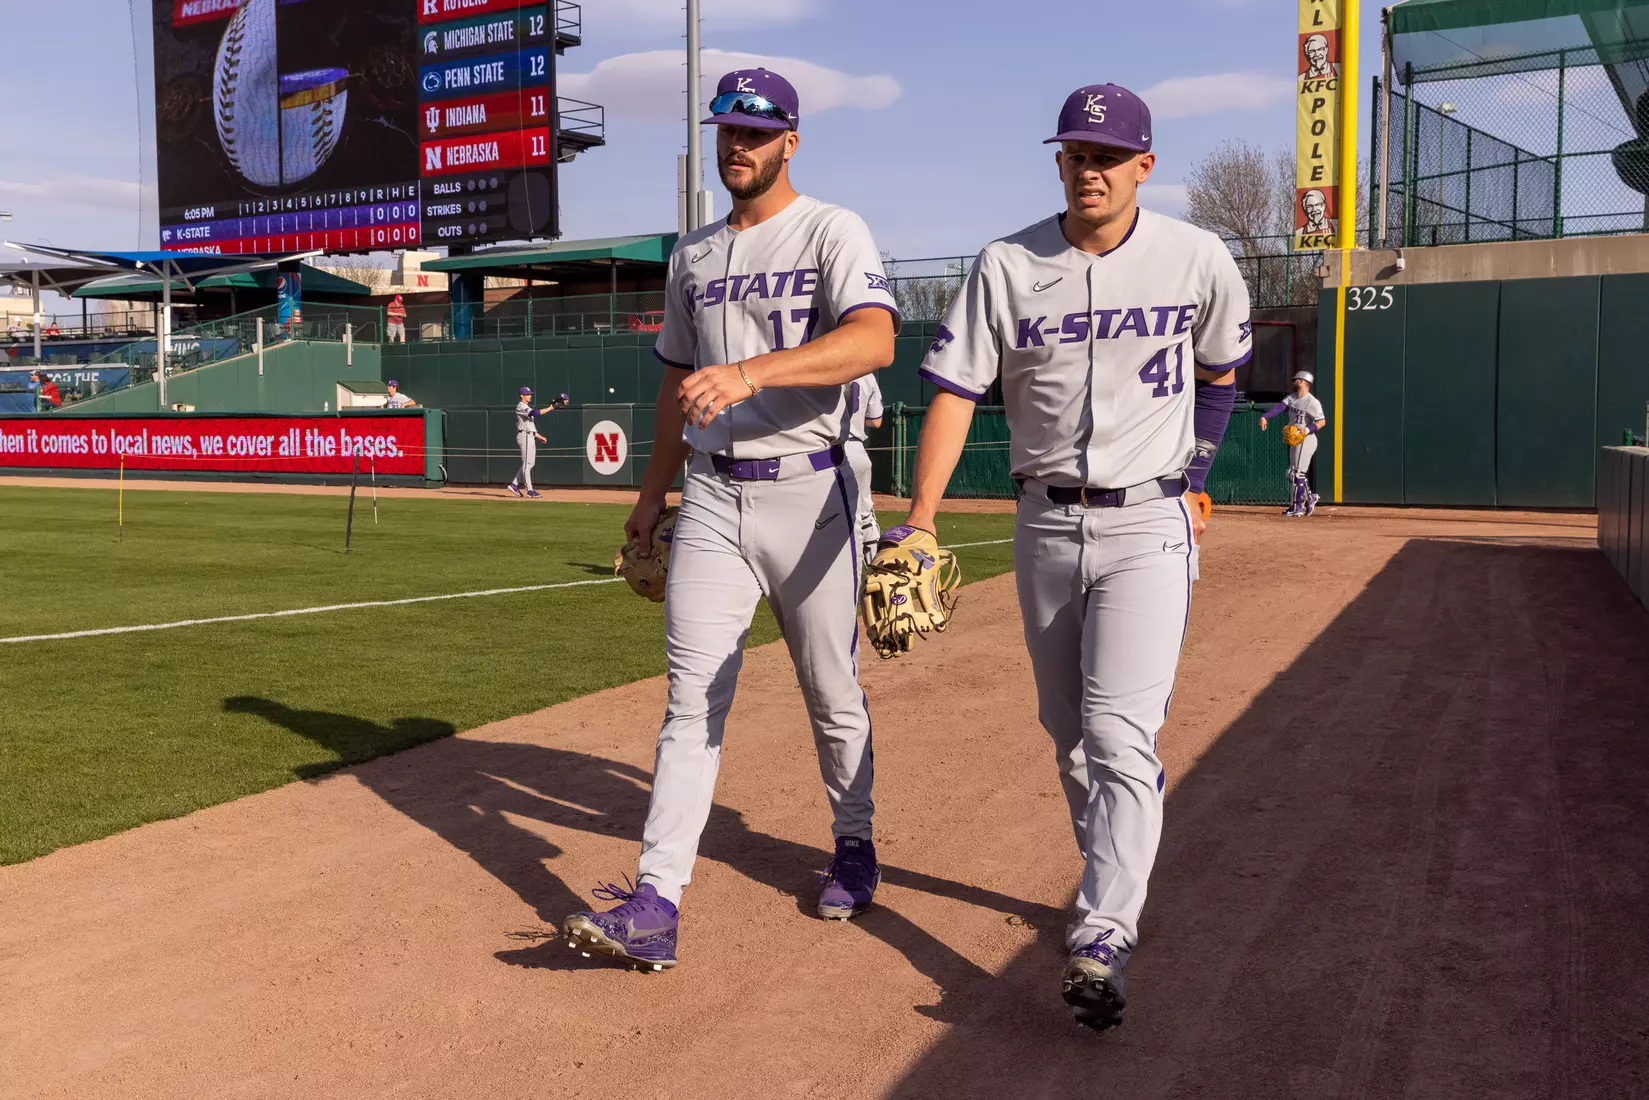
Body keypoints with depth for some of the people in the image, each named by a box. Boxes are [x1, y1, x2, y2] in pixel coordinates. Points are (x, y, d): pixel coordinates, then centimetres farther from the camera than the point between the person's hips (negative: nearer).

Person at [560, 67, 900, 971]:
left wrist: (750, 372, -37)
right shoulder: (692, 254, 15)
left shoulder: (832, 233, -5)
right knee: (692, 699, -3)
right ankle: (655, 904, -5)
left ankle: (854, 845, 33)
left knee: (832, 693, 10)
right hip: (711, 498, 4)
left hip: (807, 495, -4)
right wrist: (654, 491, 21)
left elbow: (875, 337, -25)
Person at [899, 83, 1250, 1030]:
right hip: (1046, 527, 3)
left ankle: (1103, 943, -13)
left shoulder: (1198, 260, -2)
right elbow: (956, 393, -8)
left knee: (1120, 734, -14)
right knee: (1069, 734, 14)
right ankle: (1118, 876, 35)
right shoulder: (1006, 267, -2)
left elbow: (1220, 370, 17)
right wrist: (919, 520, -19)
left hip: (1149, 529, -3)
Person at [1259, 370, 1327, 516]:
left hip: (1306, 440, -9)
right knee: (1297, 473, 16)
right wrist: (1265, 417, -22)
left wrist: (1307, 430, -35)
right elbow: (1280, 407, -6)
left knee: (1297, 473, -8)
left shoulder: (1312, 402, -15)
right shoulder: (1292, 397, 9)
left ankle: (1297, 507, -3)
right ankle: (1309, 498, 30)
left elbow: (1322, 421, -20)